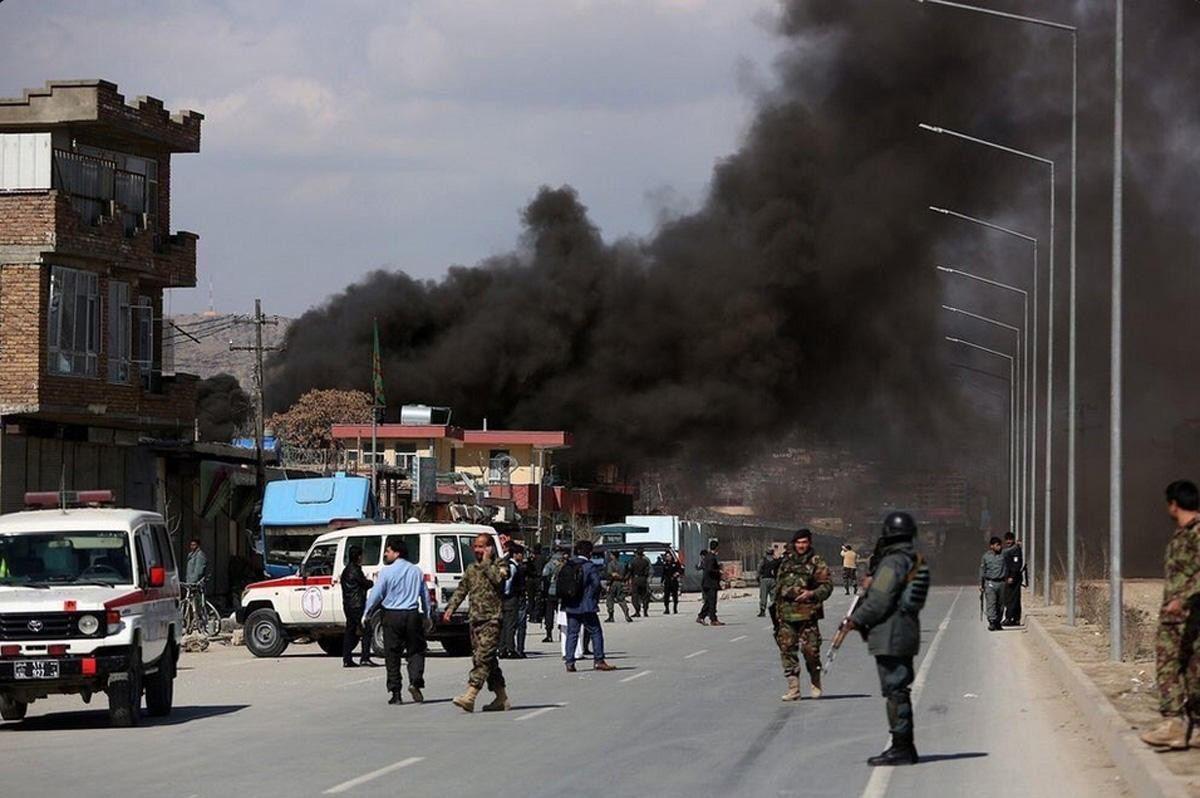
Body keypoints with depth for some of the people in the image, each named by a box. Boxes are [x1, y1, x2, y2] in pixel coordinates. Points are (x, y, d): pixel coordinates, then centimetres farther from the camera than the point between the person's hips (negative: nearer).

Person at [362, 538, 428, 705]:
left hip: (392, 616, -3)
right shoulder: (416, 571, 7)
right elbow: (425, 595, 13)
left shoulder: (386, 571, -7)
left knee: (392, 655, 5)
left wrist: (366, 615, 4)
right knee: (415, 651, 10)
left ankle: (395, 693, 4)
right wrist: (426, 615, 23)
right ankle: (415, 682, -11)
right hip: (412, 615, 3)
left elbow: (376, 594, -6)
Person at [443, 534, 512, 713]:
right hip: (475, 618, 7)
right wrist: (450, 608, 10)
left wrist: (487, 562, -11)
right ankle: (502, 698, 16)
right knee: (488, 659, 9)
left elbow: (498, 578, -21)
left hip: (492, 618, -7)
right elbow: (461, 590, 21)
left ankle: (470, 696, -26)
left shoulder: (500, 564, -1)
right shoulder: (472, 568, 18)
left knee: (482, 657, -16)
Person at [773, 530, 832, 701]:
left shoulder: (816, 563, 0)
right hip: (786, 614, 4)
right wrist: (776, 605, 19)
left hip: (807, 613, -4)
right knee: (787, 649, -2)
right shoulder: (786, 562, 14)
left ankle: (816, 684, 17)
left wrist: (811, 593, -18)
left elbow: (827, 585, -4)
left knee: (810, 649, -4)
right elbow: (778, 585, 22)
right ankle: (793, 688, 1)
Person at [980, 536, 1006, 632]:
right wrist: (981, 584, 7)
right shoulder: (986, 556, 3)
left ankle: (998, 622, 13)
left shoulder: (1003, 555, 4)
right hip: (990, 583, -2)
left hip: (1001, 583, 2)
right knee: (991, 603, -8)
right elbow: (982, 570, 8)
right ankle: (992, 622, -11)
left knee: (1000, 604, 5)